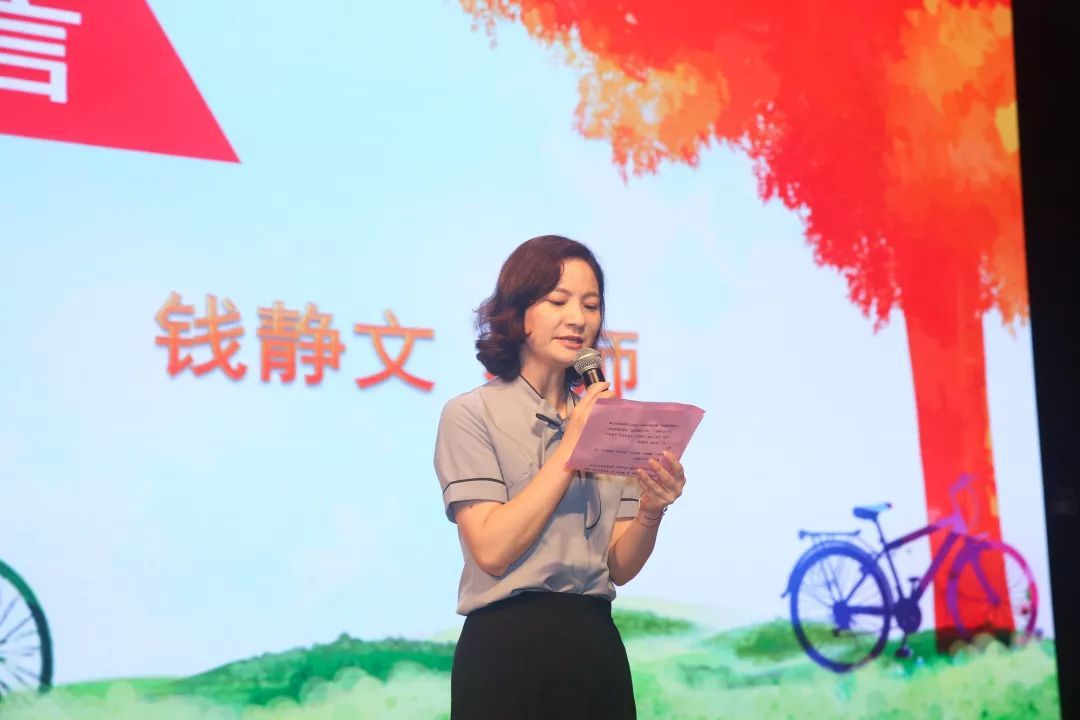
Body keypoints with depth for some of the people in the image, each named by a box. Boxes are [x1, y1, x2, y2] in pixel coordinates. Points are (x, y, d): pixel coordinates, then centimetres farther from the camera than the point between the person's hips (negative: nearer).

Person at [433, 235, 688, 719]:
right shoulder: (471, 415, -4)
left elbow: (619, 567, 6)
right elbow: (492, 550, -15)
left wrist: (650, 511, -14)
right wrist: (570, 447, -13)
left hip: (597, 647, 5)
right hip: (508, 651, -4)